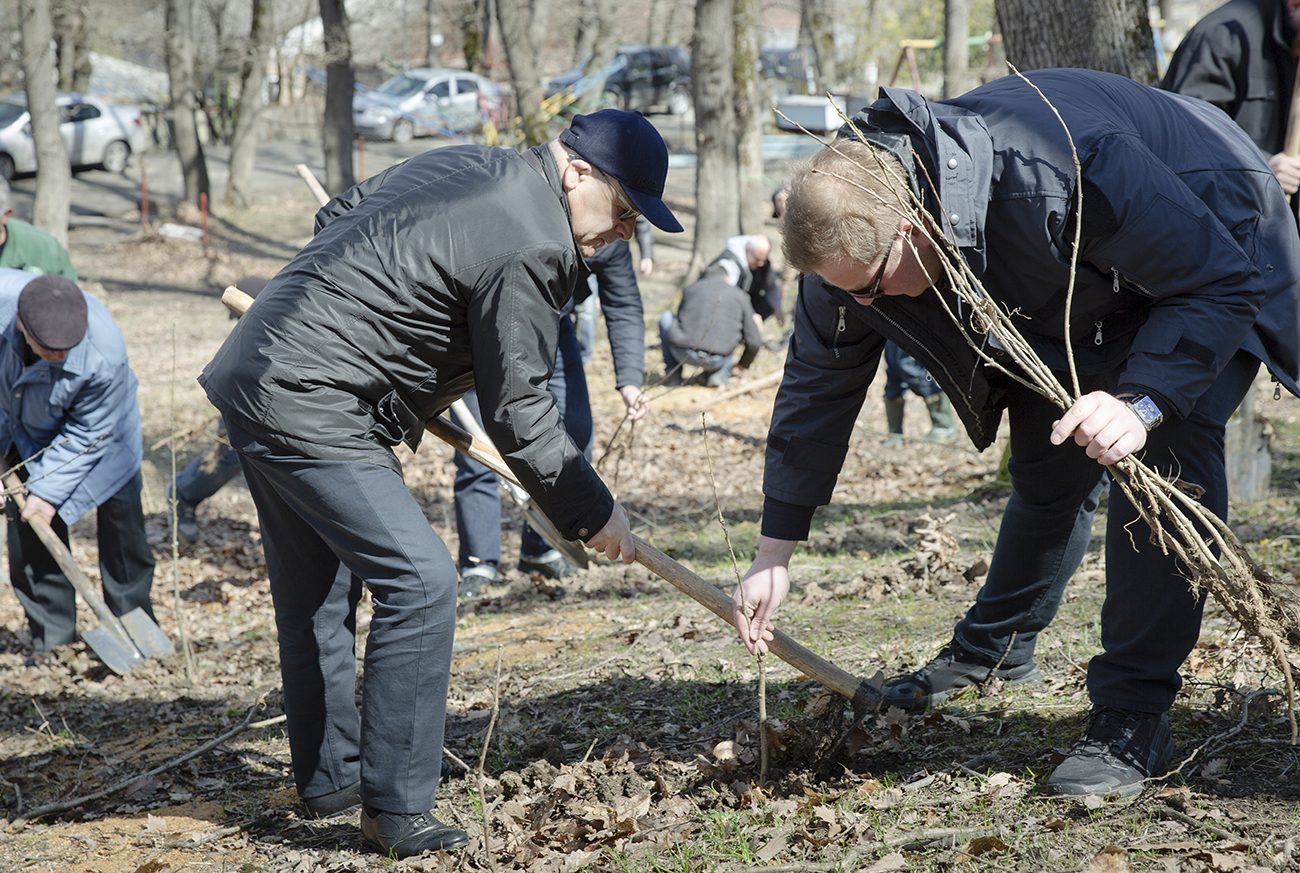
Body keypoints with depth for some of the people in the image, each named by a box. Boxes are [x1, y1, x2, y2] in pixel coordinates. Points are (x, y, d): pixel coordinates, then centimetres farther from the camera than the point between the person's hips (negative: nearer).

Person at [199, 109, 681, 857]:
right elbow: (519, 414, -13)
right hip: (311, 413, -11)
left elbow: (336, 220, 24)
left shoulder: (461, 164, 13)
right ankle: (396, 810, -6)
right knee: (418, 583, -10)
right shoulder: (532, 249, -16)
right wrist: (591, 514, -3)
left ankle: (328, 781, 30)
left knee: (317, 592, 18)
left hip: (254, 375, 11)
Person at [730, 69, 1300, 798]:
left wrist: (1142, 402, -48)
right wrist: (774, 555, -7)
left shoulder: (1063, 177, -45)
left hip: (1212, 242, -6)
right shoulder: (856, 230, -22)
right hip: (1088, 288, 6)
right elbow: (817, 386, -9)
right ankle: (996, 649, 38)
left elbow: (1222, 283, -35)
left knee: (1165, 460, -23)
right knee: (1049, 469, 12)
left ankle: (1133, 718, -18)